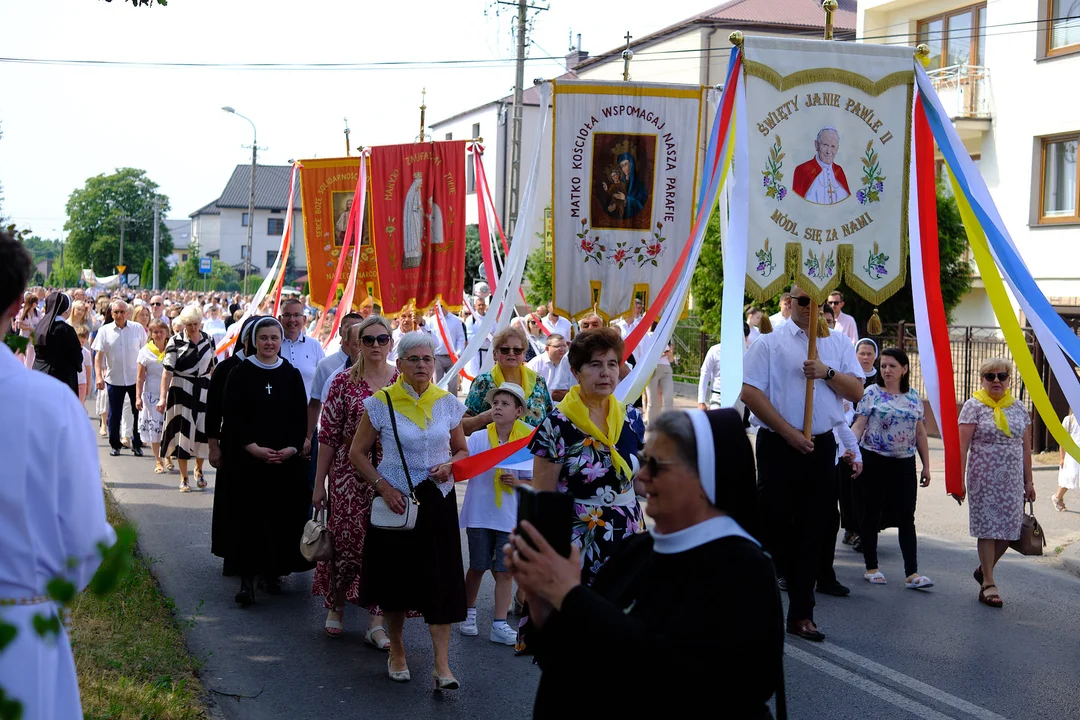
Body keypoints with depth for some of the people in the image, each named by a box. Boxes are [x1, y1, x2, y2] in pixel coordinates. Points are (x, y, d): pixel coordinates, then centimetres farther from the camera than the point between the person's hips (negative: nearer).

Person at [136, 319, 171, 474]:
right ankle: (158, 461, 10)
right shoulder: (146, 351, 1)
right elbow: (140, 376, 1)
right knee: (154, 427, 2)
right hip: (151, 393, 0)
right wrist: (138, 397, -5)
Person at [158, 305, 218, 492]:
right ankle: (184, 478, 10)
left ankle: (199, 469, 31)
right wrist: (163, 397, -15)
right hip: (181, 391, -3)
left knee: (203, 430, 6)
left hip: (203, 390, 3)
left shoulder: (208, 340, 5)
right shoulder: (175, 341, -7)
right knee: (182, 431, 1)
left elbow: (213, 367, 12)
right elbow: (168, 370, -10)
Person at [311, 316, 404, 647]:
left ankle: (377, 620, 7)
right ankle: (335, 605, 28)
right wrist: (319, 483, 0)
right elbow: (328, 434, 0)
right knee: (346, 542, 5)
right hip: (349, 474, -1)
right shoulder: (343, 382, -1)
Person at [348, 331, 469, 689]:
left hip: (437, 501, 1)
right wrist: (383, 487, -11)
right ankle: (397, 652, 29)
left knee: (440, 581, -6)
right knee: (395, 578, 9)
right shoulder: (381, 404, -4)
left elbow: (462, 450, 14)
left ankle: (442, 665, -4)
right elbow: (357, 453, 1)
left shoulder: (448, 403, 3)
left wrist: (450, 464, -9)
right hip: (395, 499, -1)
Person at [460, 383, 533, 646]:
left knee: (505, 571, 3)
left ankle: (499, 625, 10)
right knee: (478, 567, 11)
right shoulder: (477, 439, -4)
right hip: (480, 515, 0)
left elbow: (533, 483, 3)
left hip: (510, 518, 1)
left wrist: (517, 482, -16)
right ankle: (469, 613, 32)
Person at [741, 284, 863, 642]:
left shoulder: (839, 345, 12)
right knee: (774, 526, -2)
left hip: (821, 447, 3)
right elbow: (750, 392, -8)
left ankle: (801, 613, 14)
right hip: (777, 445, -3)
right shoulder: (769, 342, 0)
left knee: (811, 532, 7)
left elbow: (856, 391, 6)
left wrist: (827, 373, -12)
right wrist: (789, 432, -13)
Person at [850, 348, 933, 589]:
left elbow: (920, 434, 13)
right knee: (871, 516, 5)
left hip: (904, 465, 3)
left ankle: (912, 574, -2)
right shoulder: (871, 393, -2)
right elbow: (859, 426, -7)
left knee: (906, 518, -1)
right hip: (874, 462, -3)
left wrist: (926, 466, 12)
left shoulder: (914, 398, 8)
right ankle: (871, 568, 17)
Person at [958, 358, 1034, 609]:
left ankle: (984, 570, 28)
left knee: (1009, 530, 4)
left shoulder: (1018, 408, 10)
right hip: (984, 480, -4)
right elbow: (962, 446, -8)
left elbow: (1026, 447, 13)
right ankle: (988, 584, 5)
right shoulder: (974, 406, -3)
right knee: (988, 529, -3)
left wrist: (1028, 482, 10)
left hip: (1011, 480, 4)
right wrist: (958, 480, -14)